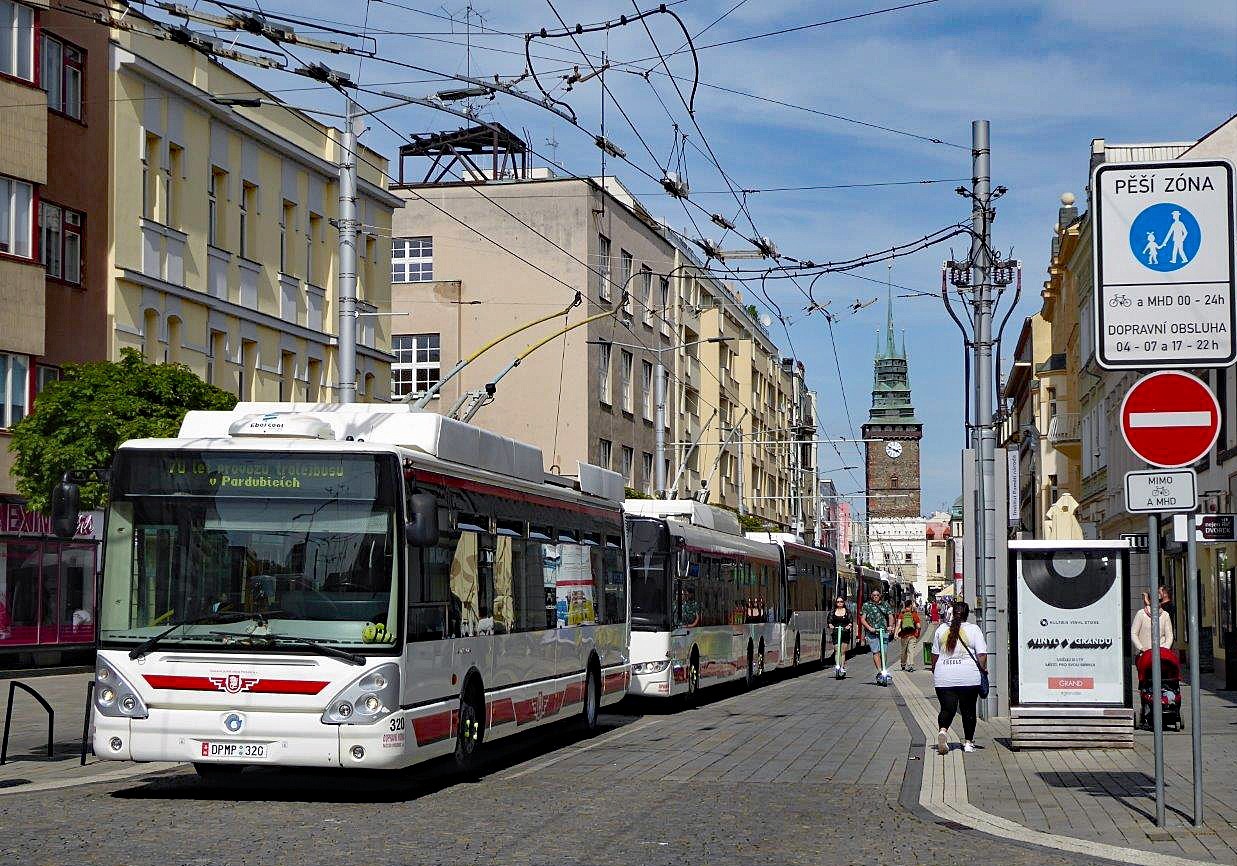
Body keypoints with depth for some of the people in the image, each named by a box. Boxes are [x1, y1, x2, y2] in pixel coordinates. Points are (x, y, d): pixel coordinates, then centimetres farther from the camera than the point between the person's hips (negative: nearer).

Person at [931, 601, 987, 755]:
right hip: (969, 677, -1)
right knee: (968, 710, 11)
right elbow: (982, 654, -6)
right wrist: (983, 668, 8)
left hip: (944, 677, 2)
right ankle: (968, 742, 14)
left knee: (947, 708, 3)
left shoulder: (941, 630, 7)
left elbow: (935, 654, 14)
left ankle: (943, 731, -24)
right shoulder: (973, 629, 0)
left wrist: (934, 672, 25)